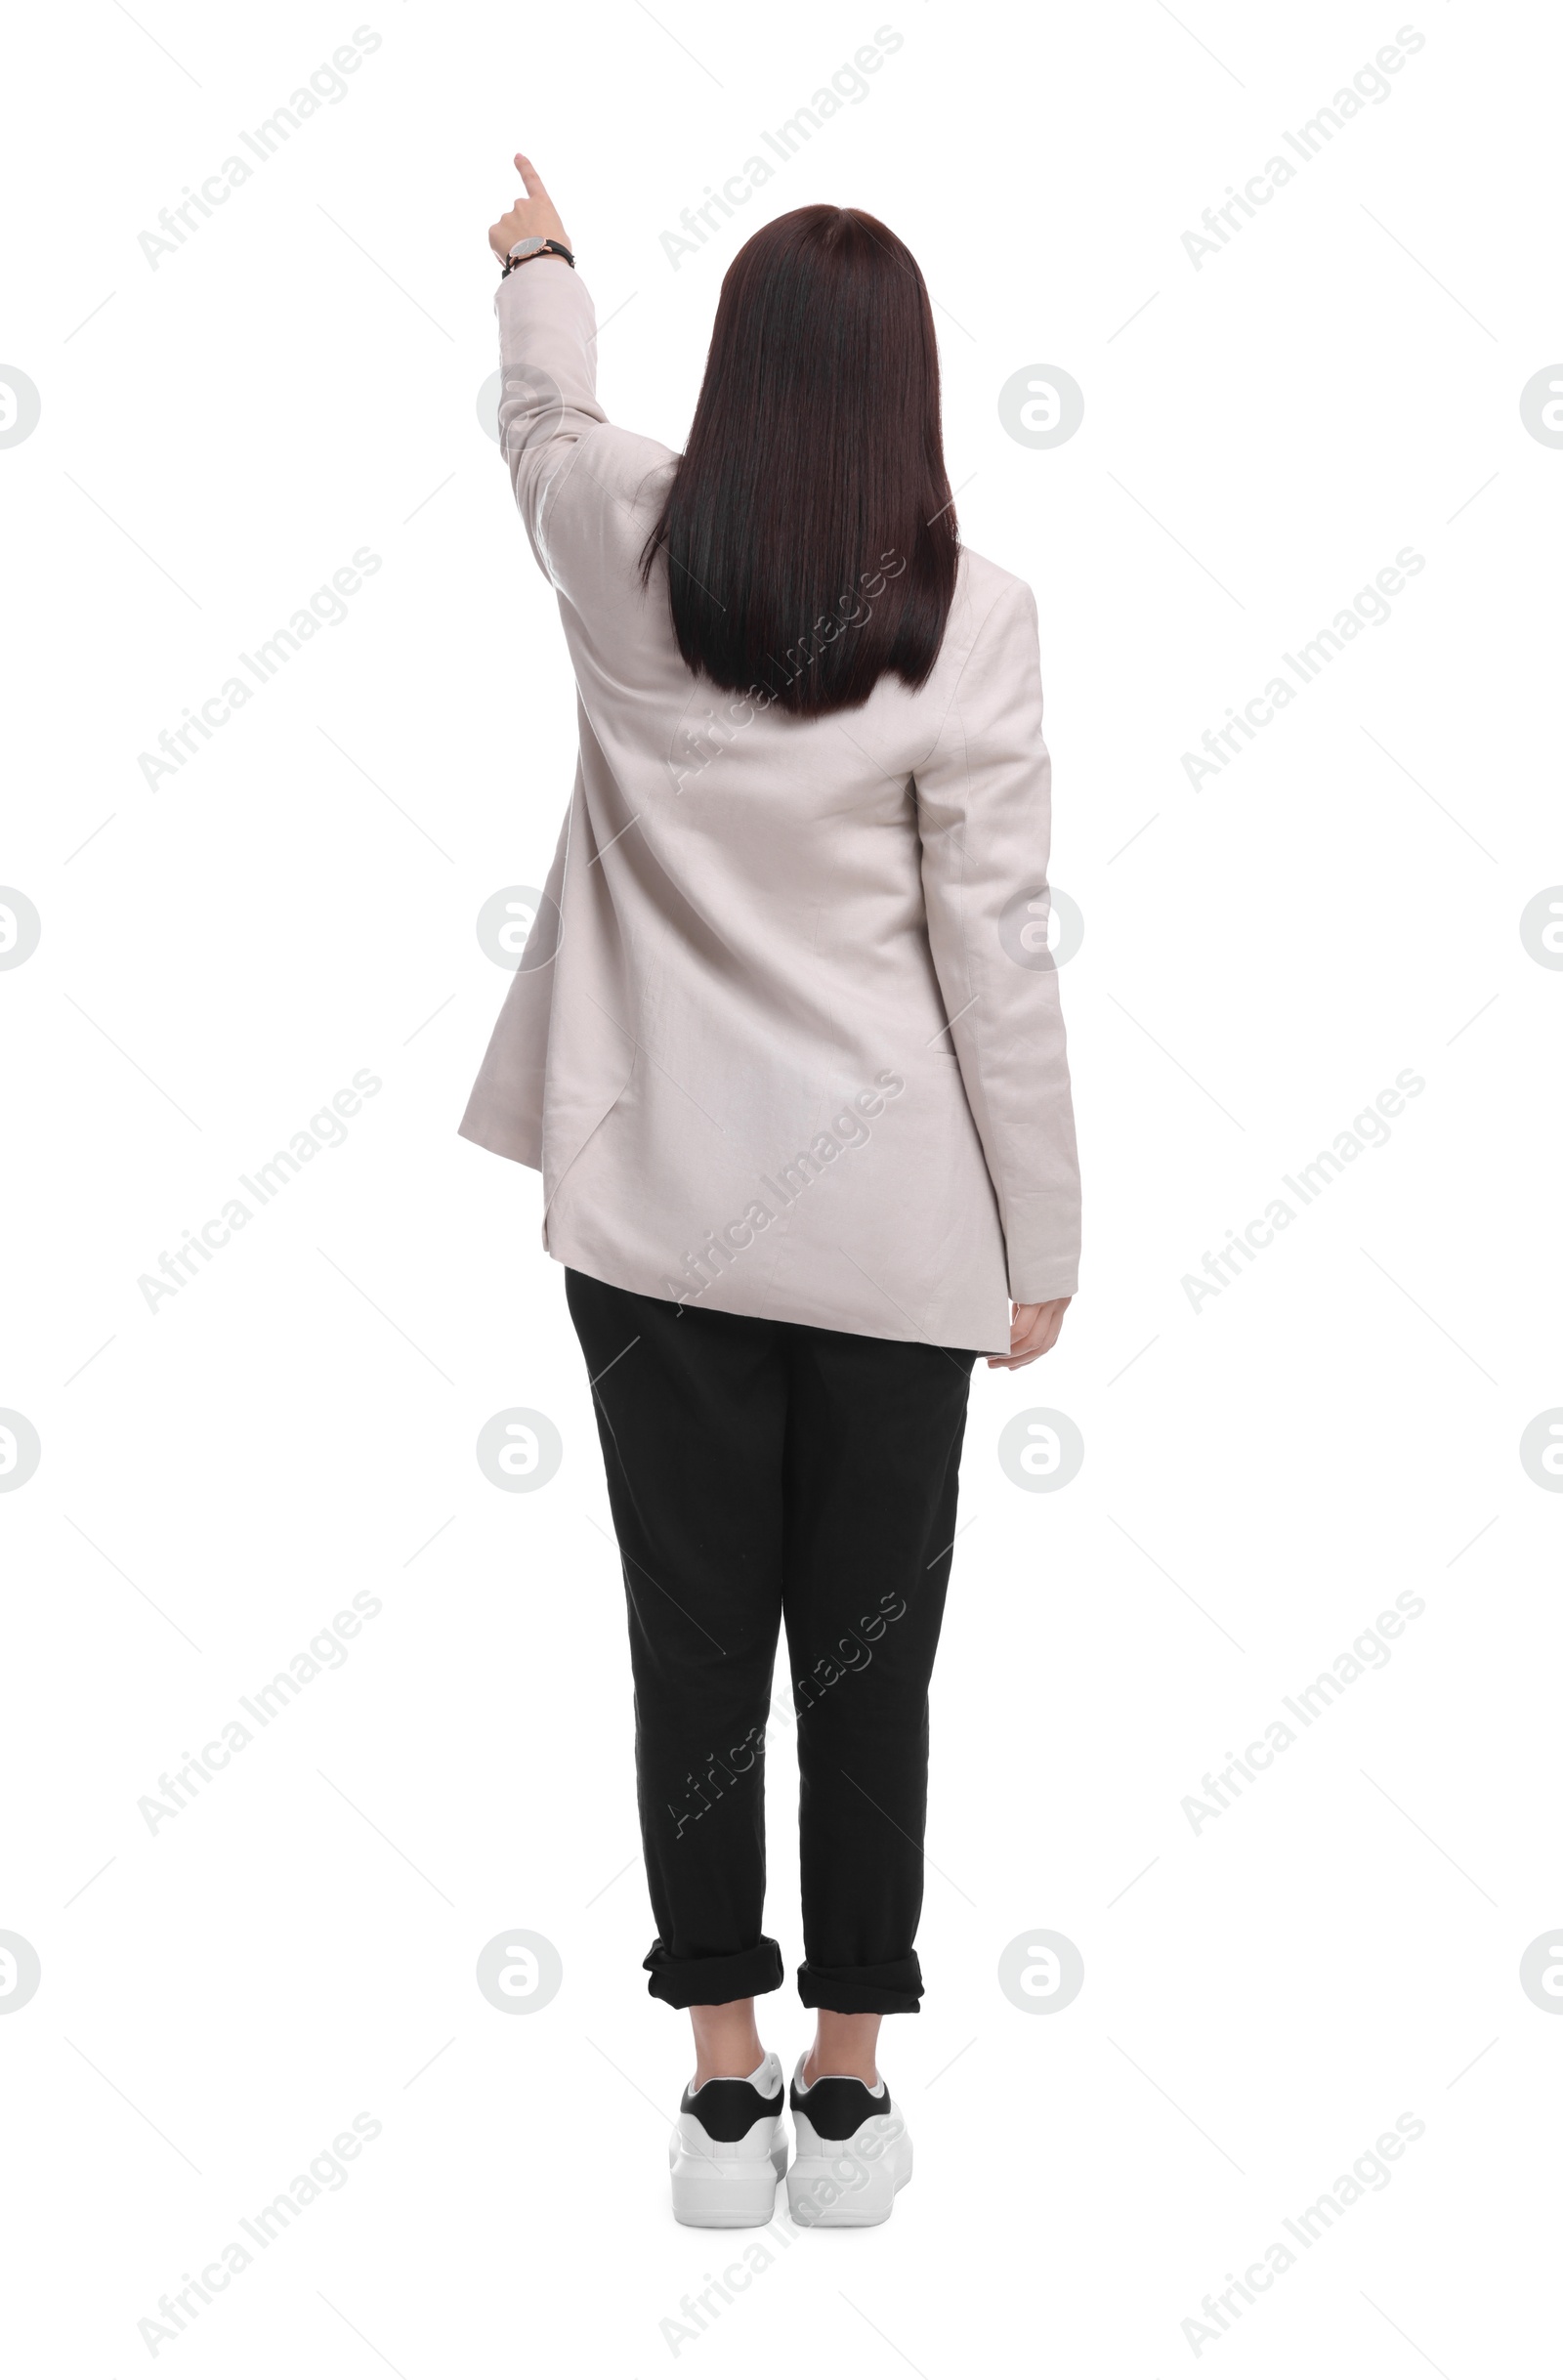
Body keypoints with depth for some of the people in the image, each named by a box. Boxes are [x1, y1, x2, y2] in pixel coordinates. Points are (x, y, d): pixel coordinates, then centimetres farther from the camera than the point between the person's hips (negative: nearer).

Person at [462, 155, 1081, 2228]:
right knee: (869, 1659, 11)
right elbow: (998, 952, -9)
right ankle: (848, 2097, 24)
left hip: (653, 1207, 2)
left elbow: (545, 414, 23)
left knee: (694, 1646, 11)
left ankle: (727, 2094, 22)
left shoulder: (618, 552, -2)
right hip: (890, 1227, -2)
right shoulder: (965, 615, -11)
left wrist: (537, 255, 45)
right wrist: (1044, 1239, 2)